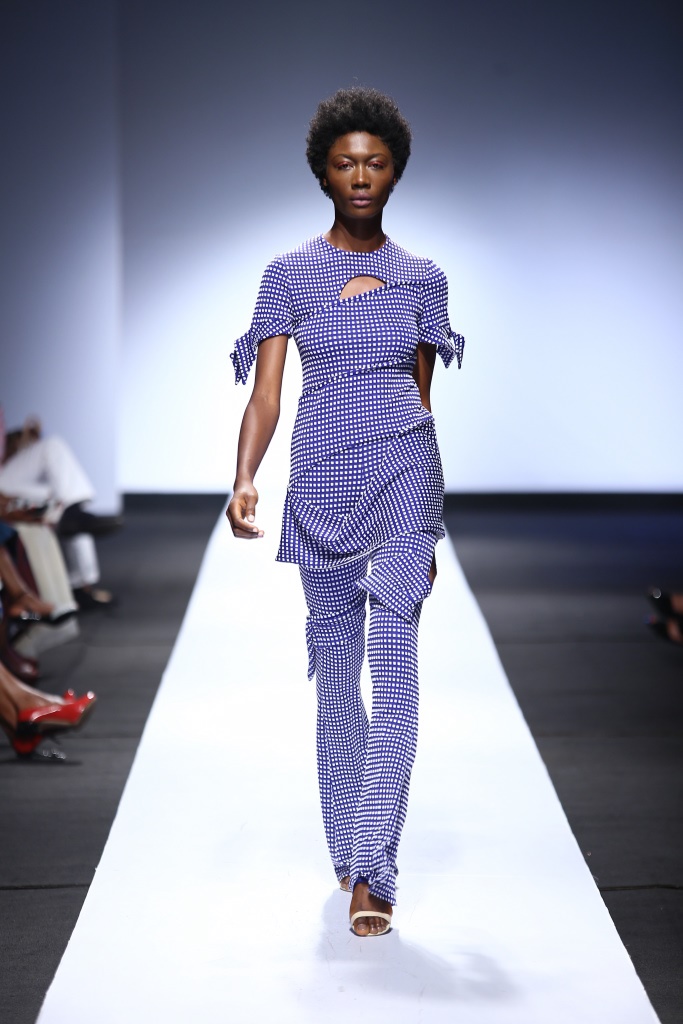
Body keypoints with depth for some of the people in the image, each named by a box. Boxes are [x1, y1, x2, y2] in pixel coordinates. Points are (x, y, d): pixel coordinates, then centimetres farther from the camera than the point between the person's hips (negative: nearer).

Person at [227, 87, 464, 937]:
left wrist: (430, 525, 14)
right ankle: (349, 850, 24)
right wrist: (243, 481, -19)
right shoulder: (289, 274, 5)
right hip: (322, 477, 1)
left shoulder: (423, 278, 8)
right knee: (335, 668, 8)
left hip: (404, 469, -1)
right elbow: (265, 394, -1)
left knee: (393, 663, -13)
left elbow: (421, 398, 13)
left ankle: (371, 871, -14)